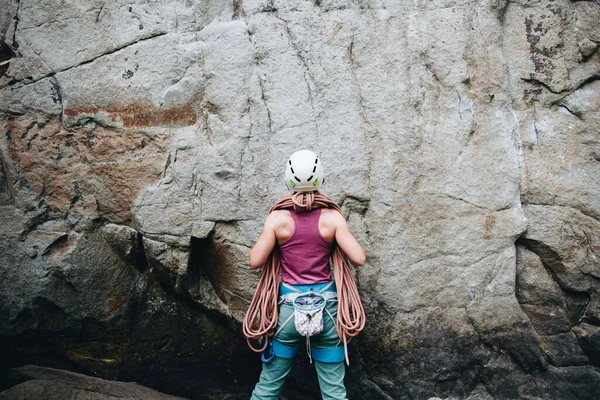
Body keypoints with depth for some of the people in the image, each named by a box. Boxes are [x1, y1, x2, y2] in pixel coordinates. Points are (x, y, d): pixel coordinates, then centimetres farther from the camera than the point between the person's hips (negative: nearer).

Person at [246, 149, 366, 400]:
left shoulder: (278, 217, -4)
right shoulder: (332, 217, -4)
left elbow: (255, 261, -4)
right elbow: (359, 259, -7)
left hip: (288, 307, 0)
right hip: (326, 307, 1)